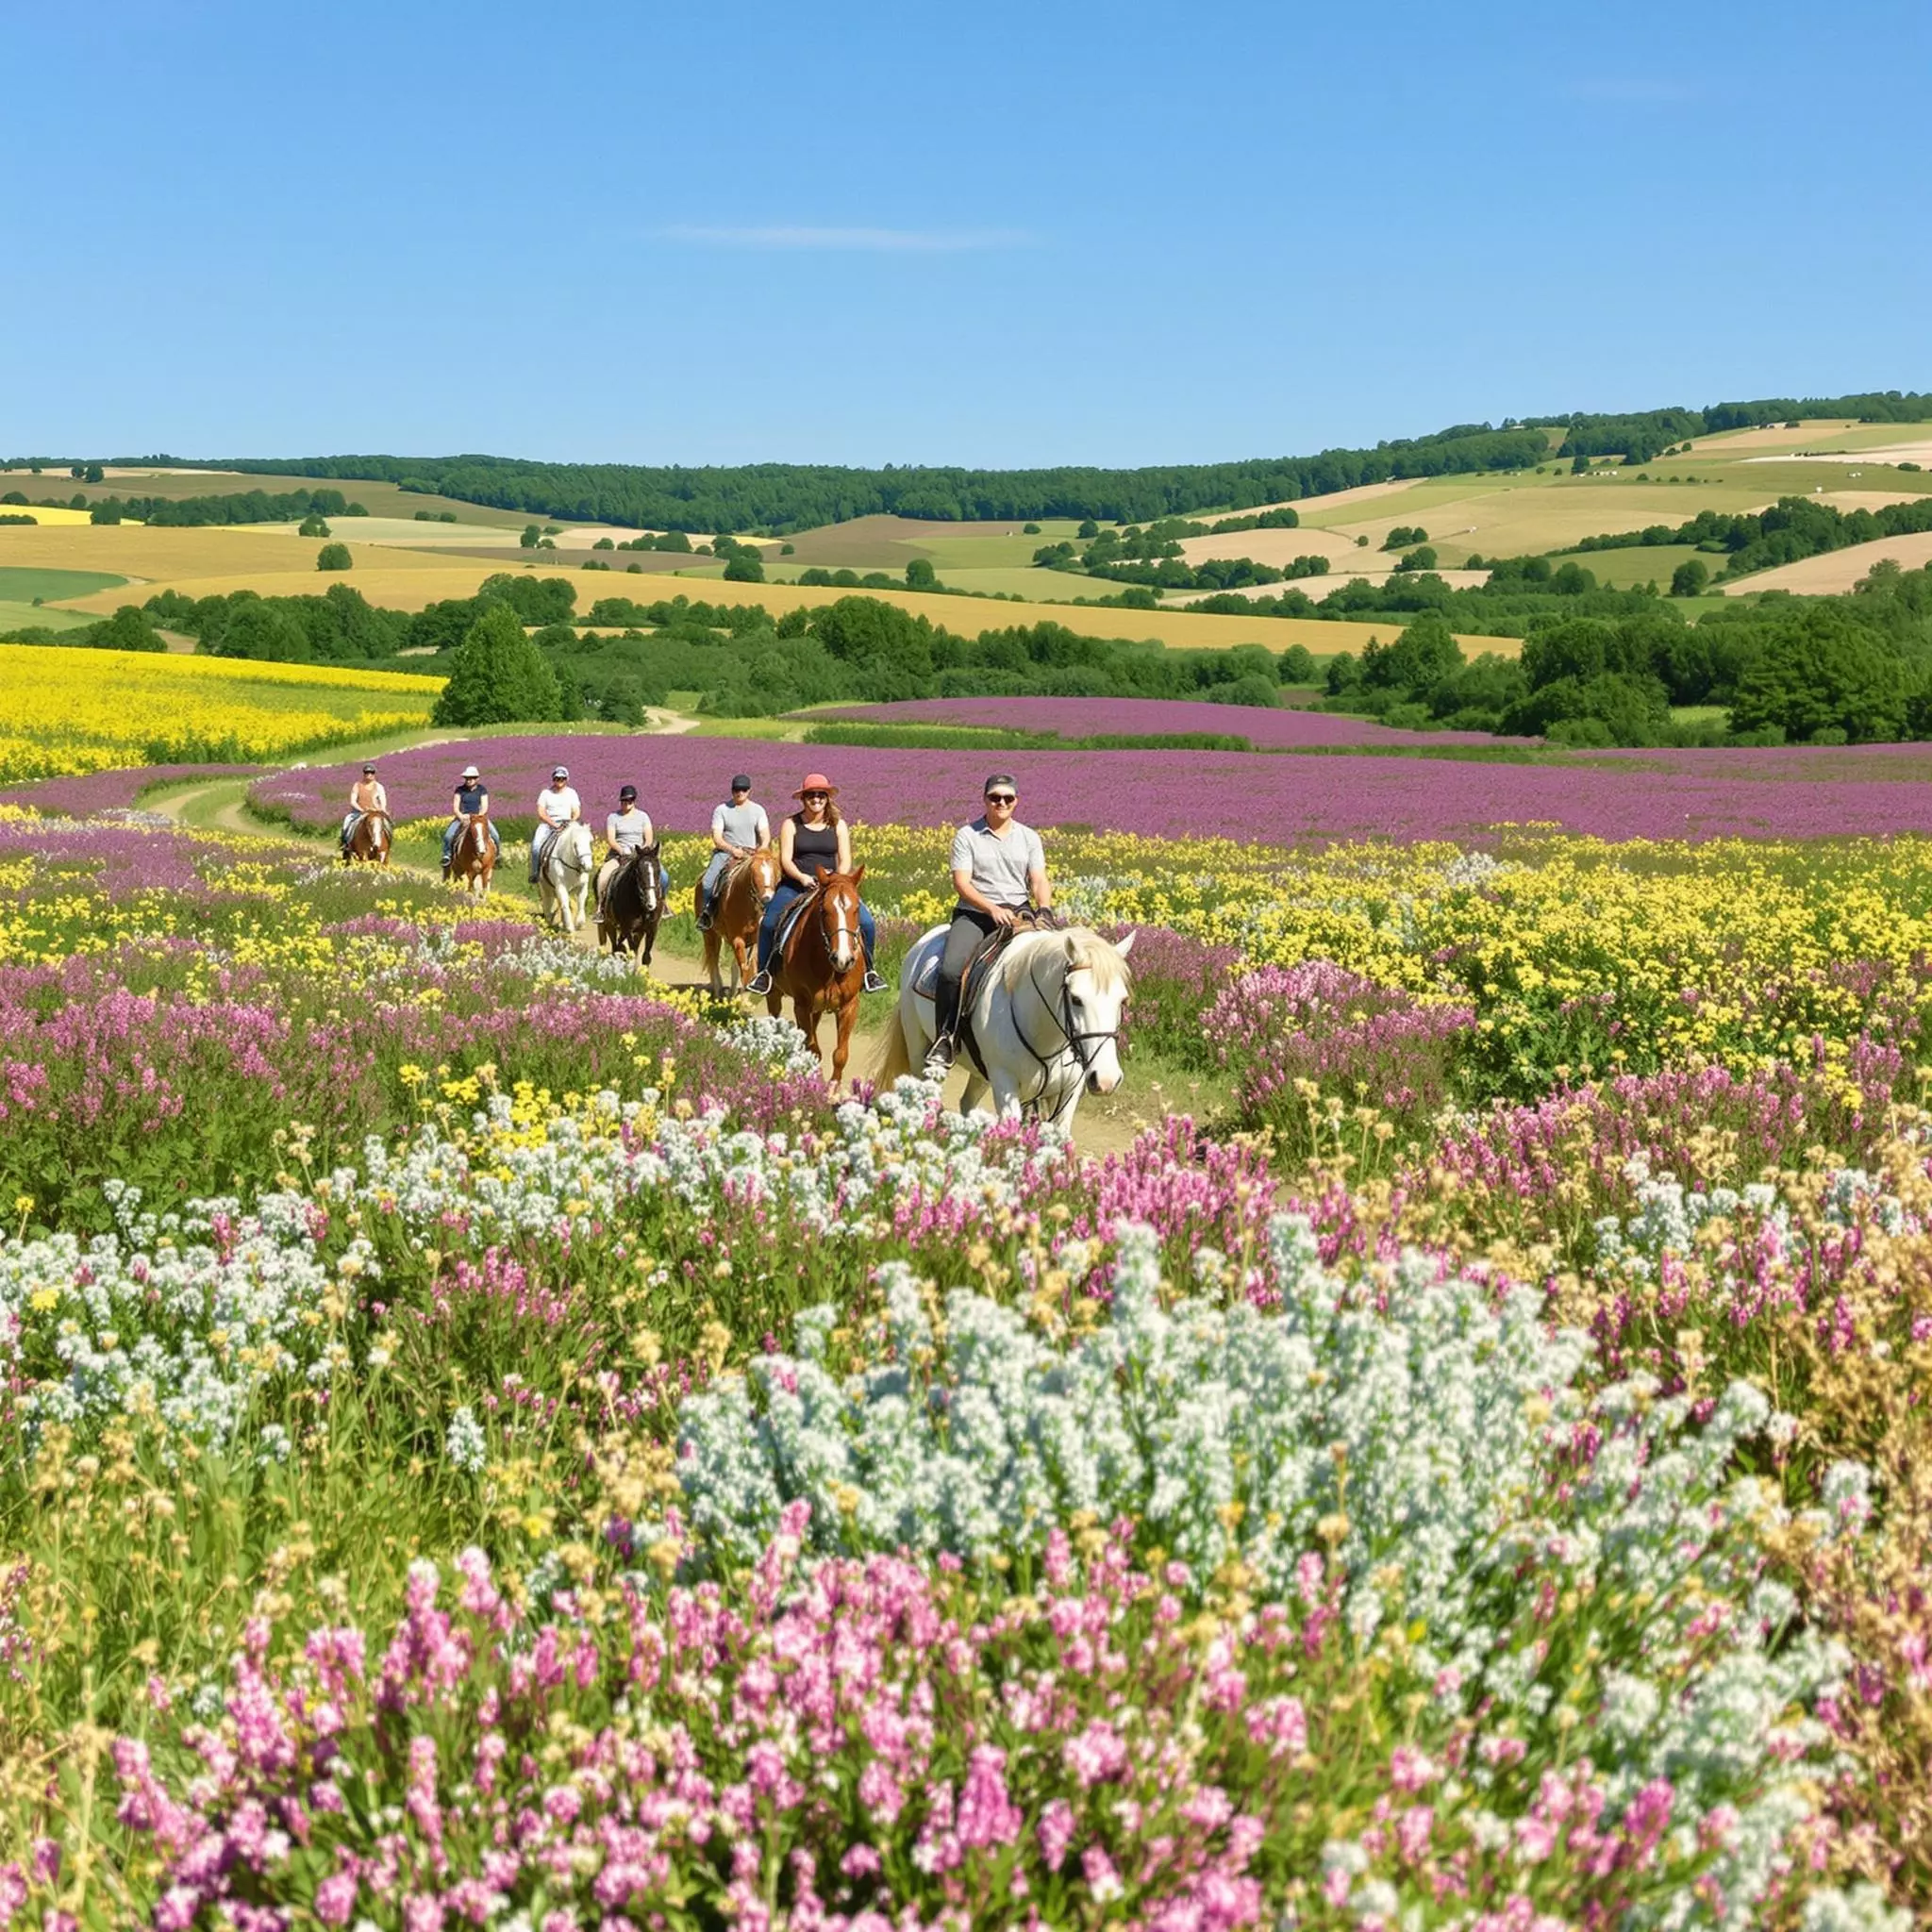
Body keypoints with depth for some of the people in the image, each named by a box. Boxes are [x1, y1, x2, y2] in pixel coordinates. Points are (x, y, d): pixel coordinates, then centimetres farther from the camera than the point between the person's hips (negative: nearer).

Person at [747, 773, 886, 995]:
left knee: (867, 922, -17)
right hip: (795, 884, -1)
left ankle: (867, 970, 2)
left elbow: (845, 860, 2)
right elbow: (785, 859, -5)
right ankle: (764, 972, -3)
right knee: (768, 924, -24)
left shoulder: (838, 825, 7)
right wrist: (802, 877, -24)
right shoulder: (791, 825, 3)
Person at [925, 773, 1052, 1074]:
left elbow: (1039, 882, 5)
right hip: (974, 914, -2)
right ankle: (945, 1042, -19)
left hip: (1018, 913, 2)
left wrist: (1044, 909, -18)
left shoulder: (1029, 838, 14)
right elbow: (961, 883, -5)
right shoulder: (967, 836, 5)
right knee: (950, 970, -28)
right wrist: (992, 908, -20)